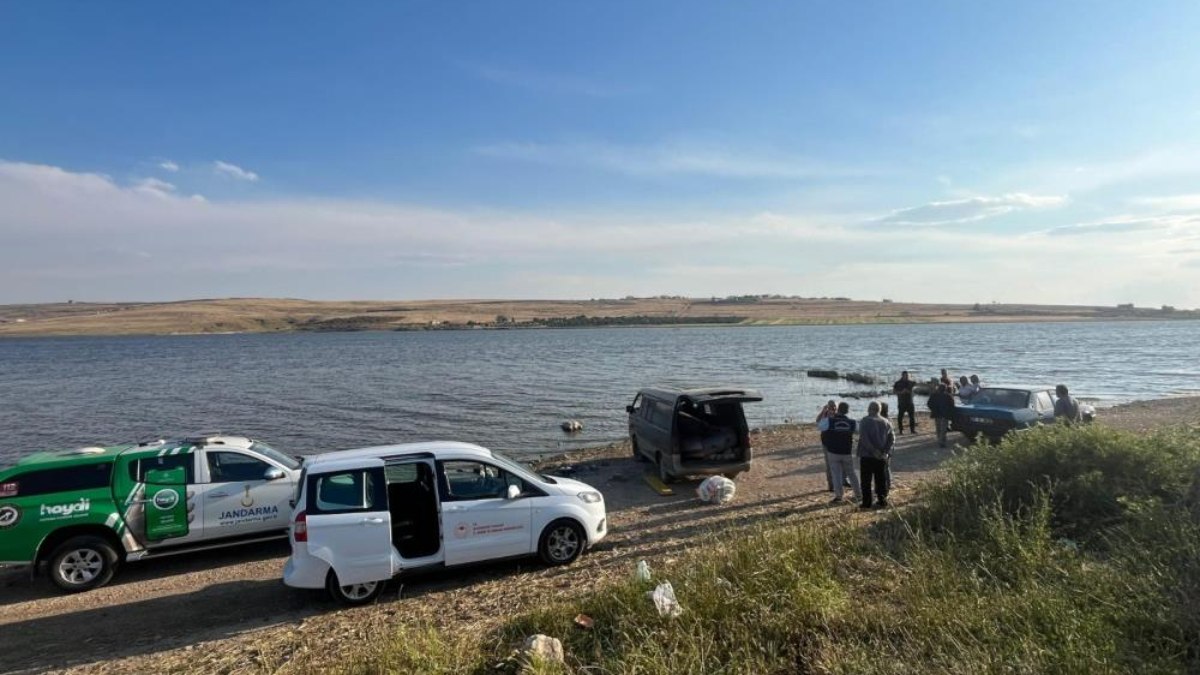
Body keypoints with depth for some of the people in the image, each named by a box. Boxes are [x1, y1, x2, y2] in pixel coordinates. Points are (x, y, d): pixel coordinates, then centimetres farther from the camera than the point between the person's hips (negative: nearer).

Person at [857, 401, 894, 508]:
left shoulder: (865, 421, -8)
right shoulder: (886, 422, 7)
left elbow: (864, 439, -18)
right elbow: (892, 439, 3)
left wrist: (873, 451, -15)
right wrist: (886, 452, -4)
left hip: (866, 456, -4)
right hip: (882, 456, 4)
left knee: (866, 480, 2)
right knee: (881, 479, 13)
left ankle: (866, 502, 3)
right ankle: (882, 501, 15)